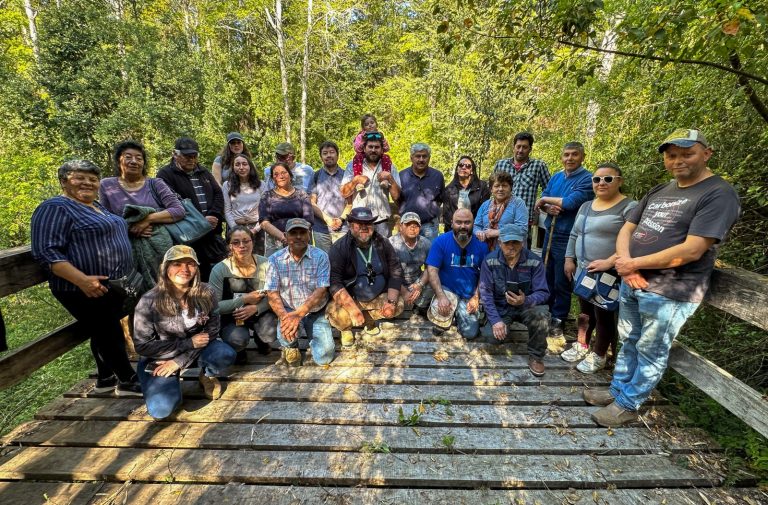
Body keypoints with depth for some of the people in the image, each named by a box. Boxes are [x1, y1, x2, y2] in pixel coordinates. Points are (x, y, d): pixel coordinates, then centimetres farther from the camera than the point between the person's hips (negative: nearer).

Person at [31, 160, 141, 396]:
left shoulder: (98, 207, 15)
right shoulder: (55, 208, -12)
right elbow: (46, 251, -20)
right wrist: (81, 280, -29)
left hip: (114, 285, 9)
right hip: (88, 291, -9)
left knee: (105, 333, 17)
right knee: (109, 333, 1)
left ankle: (105, 379, 31)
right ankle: (128, 381, 14)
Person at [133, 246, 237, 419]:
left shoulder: (205, 293, -15)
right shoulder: (150, 301, -21)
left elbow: (212, 329, -10)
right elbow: (142, 346, -15)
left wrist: (180, 361, -18)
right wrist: (188, 343, -20)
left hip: (196, 348, 2)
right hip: (158, 358, -1)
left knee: (226, 355, -29)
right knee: (162, 409, -23)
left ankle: (206, 376, 8)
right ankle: (169, 383, 14)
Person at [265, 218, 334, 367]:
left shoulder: (320, 257, -8)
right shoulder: (275, 259, -3)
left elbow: (321, 291, -16)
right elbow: (272, 293, -8)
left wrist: (298, 314, -26)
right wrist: (284, 316, -26)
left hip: (316, 312, -1)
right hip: (289, 311, 1)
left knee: (324, 355, -14)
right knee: (286, 327, -32)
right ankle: (291, 349, 4)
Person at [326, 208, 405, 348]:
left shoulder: (383, 244, -6)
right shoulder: (339, 248, -18)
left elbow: (396, 272, -4)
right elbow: (334, 282, -26)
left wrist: (391, 301, -16)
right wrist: (353, 309, -35)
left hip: (378, 297, 4)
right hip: (348, 298, -4)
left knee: (398, 305, -14)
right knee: (337, 315, -31)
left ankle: (369, 319, 16)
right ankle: (346, 329, 10)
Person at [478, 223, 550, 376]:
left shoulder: (534, 262, -13)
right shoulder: (490, 261, -13)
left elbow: (543, 292, -13)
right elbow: (485, 293, -13)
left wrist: (526, 301, -36)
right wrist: (495, 320, -23)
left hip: (526, 305, 0)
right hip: (500, 308, 1)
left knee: (541, 313, -33)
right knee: (495, 337, -24)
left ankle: (536, 356, -9)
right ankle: (504, 327, 17)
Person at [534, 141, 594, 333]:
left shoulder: (587, 179, -11)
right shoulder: (556, 177, 9)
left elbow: (570, 202, -23)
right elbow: (541, 202, 7)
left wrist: (545, 199, -10)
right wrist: (548, 208, -16)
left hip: (568, 238, -6)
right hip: (550, 233, 6)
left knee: (561, 282, 5)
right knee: (546, 277, 16)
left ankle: (558, 319, 21)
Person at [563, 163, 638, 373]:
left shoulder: (629, 207, -10)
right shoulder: (586, 206, 13)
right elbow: (574, 235, 17)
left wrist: (609, 262, -27)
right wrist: (569, 259, 10)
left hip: (609, 275, -6)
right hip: (583, 272, 7)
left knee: (604, 315, 5)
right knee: (585, 310, 18)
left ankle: (598, 356, 21)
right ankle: (581, 346, 33)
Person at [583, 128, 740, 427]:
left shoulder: (719, 194, -10)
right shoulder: (658, 192, 13)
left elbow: (691, 251, -20)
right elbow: (627, 229, 11)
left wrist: (634, 263, -14)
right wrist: (625, 263, -8)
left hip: (669, 292, -7)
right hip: (632, 283, 7)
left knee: (650, 352, 7)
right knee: (628, 343, 18)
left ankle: (628, 405, 22)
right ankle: (618, 390, 34)